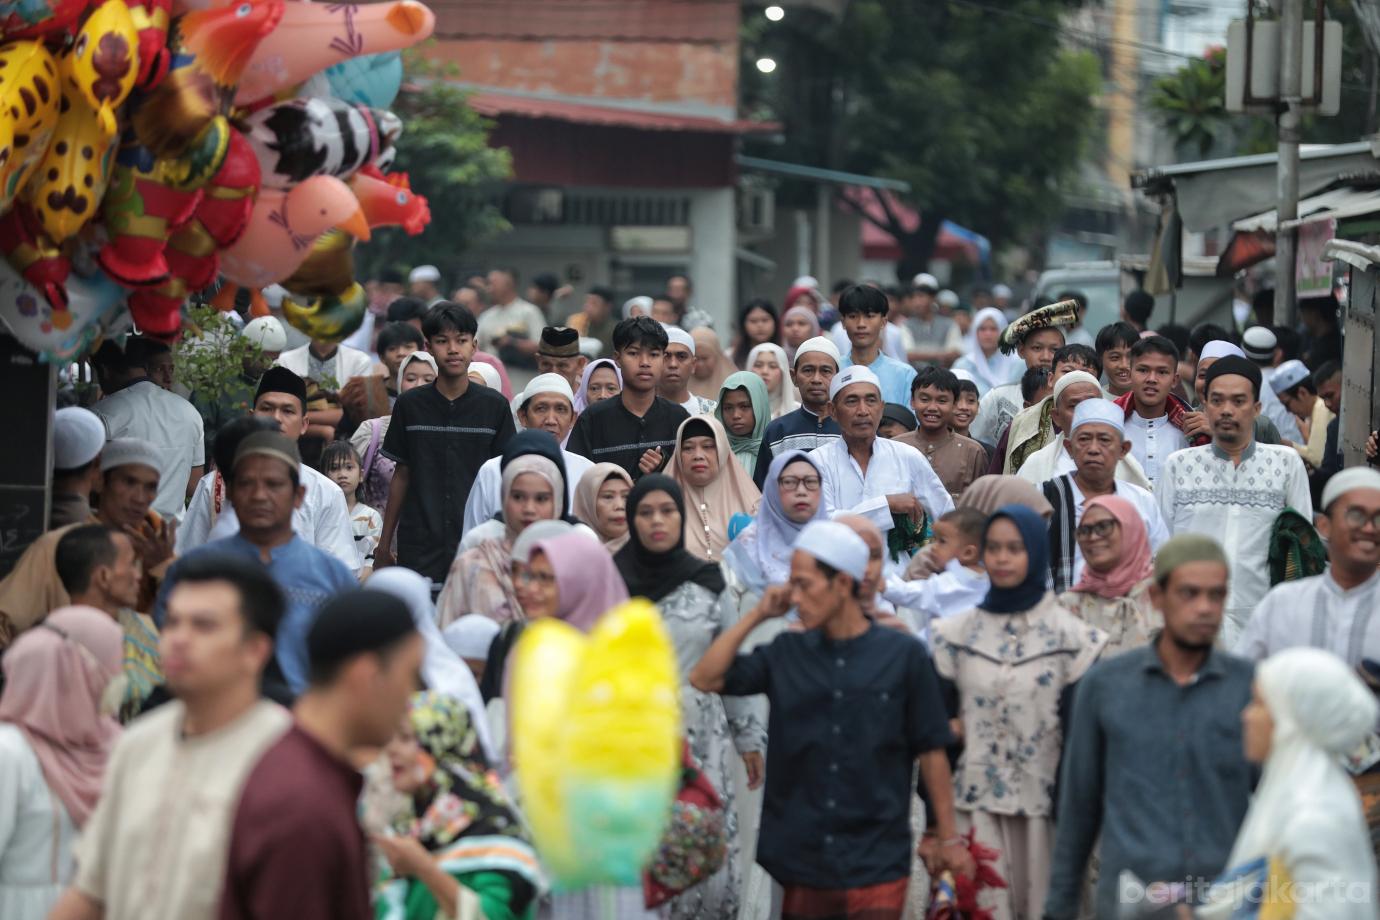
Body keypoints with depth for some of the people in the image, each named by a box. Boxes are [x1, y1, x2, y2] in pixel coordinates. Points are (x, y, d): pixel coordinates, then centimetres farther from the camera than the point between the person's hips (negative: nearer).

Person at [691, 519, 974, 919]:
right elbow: (705, 679, 3)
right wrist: (757, 615, 0)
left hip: (876, 868, -3)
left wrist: (948, 838, 2)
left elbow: (931, 750, 1)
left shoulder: (903, 656, -3)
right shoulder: (787, 654, 6)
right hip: (801, 864, 3)